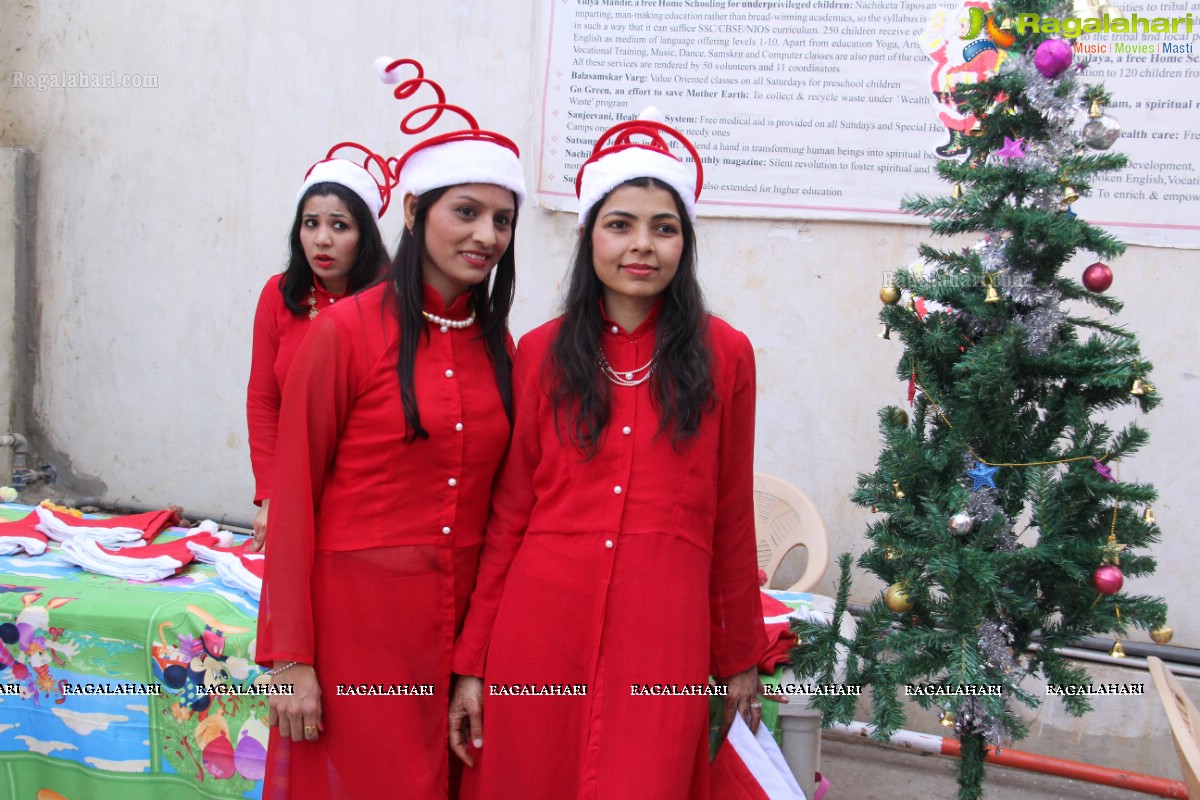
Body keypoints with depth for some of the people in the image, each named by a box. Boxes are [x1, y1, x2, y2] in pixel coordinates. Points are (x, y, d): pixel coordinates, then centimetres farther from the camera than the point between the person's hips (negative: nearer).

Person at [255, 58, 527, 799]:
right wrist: (290, 659, -10)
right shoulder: (346, 330, -9)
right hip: (357, 616, -5)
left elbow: (493, 500, 11)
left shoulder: (496, 343, 6)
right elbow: (293, 497, -8)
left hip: (460, 618, 5)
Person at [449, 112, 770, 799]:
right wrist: (472, 662, 4)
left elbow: (732, 518, 7)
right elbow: (508, 514, 5)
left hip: (662, 639, -1)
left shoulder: (723, 355, 2)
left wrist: (741, 658, 12)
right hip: (541, 630, 1)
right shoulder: (541, 353, 4)